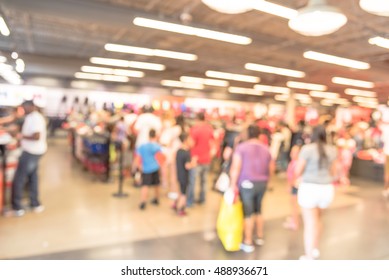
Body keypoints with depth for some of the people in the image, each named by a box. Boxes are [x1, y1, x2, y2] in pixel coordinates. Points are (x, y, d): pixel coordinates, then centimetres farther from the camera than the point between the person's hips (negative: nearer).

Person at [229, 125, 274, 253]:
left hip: (247, 183, -5)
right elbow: (271, 169, 10)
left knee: (248, 213, 3)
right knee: (258, 210, 21)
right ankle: (260, 237, 34)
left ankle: (248, 243, 12)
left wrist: (233, 184, -11)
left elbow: (235, 167, -16)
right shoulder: (266, 149, 8)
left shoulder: (241, 147, -9)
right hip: (262, 183, 5)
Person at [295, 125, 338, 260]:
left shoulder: (307, 149, -12)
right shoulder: (332, 150, 4)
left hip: (309, 189, -5)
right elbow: (332, 172, 14)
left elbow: (298, 172, -8)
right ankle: (315, 248, 33)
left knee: (309, 224, 5)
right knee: (317, 218, 27)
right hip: (326, 189, 5)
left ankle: (309, 257, 14)